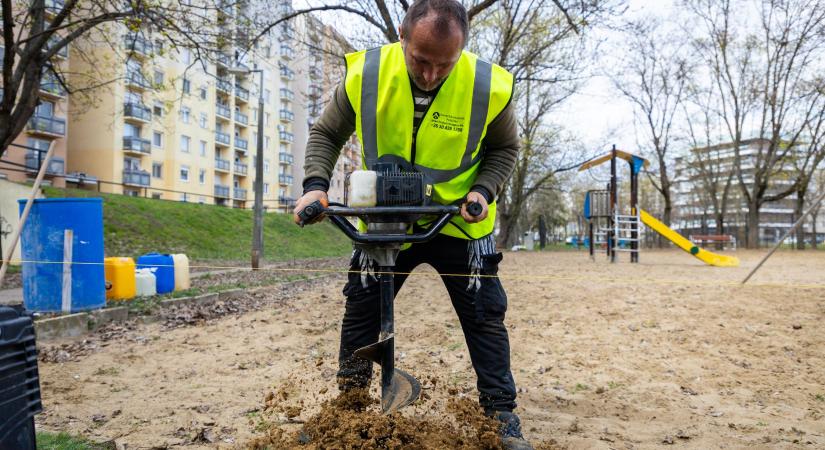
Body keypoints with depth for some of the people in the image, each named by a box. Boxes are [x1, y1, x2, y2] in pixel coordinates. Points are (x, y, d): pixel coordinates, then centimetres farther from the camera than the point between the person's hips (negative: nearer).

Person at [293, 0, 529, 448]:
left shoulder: (489, 86, -19)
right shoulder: (364, 75, -17)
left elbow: (504, 148, -1)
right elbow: (326, 134, -2)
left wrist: (483, 191, -18)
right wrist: (315, 184, -18)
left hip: (460, 224, -1)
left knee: (484, 317, 1)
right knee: (360, 310, 7)